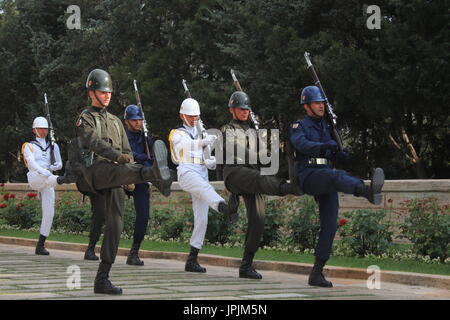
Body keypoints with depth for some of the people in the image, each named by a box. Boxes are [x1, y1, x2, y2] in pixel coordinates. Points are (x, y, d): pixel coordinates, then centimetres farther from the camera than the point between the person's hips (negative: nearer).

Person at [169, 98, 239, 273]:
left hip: (202, 175, 6)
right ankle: (225, 209, -71)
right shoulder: (177, 134, 10)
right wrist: (203, 142, -34)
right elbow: (184, 144, -15)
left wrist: (211, 162, -2)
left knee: (201, 220, -2)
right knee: (206, 188, -39)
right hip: (186, 172, -6)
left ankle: (191, 261, 2)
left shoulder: (201, 135, 29)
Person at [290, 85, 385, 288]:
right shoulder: (298, 127, 6)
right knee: (338, 176, -36)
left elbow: (334, 158, 17)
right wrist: (324, 146, -38)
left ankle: (316, 274, 1)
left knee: (329, 225, -3)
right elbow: (302, 144, -19)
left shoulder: (326, 127, 24)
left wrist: (341, 156, -9)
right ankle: (369, 191, -68)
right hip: (308, 177, -6)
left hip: (327, 183, 6)